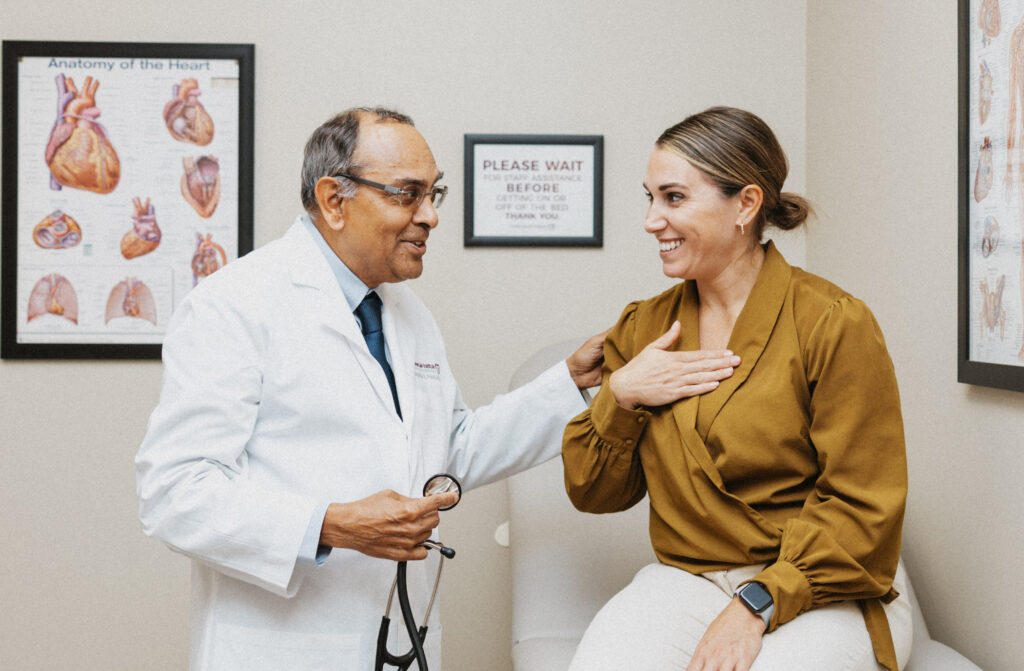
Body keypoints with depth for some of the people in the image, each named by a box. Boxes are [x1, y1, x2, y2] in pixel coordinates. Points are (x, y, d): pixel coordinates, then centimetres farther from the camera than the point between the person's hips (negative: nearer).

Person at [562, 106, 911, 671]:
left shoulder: (834, 323, -7)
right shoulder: (643, 327, 9)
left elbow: (863, 507, -9)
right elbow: (592, 493, 11)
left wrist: (758, 604, -19)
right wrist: (619, 396, -6)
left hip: (824, 597, -3)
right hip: (686, 578, 3)